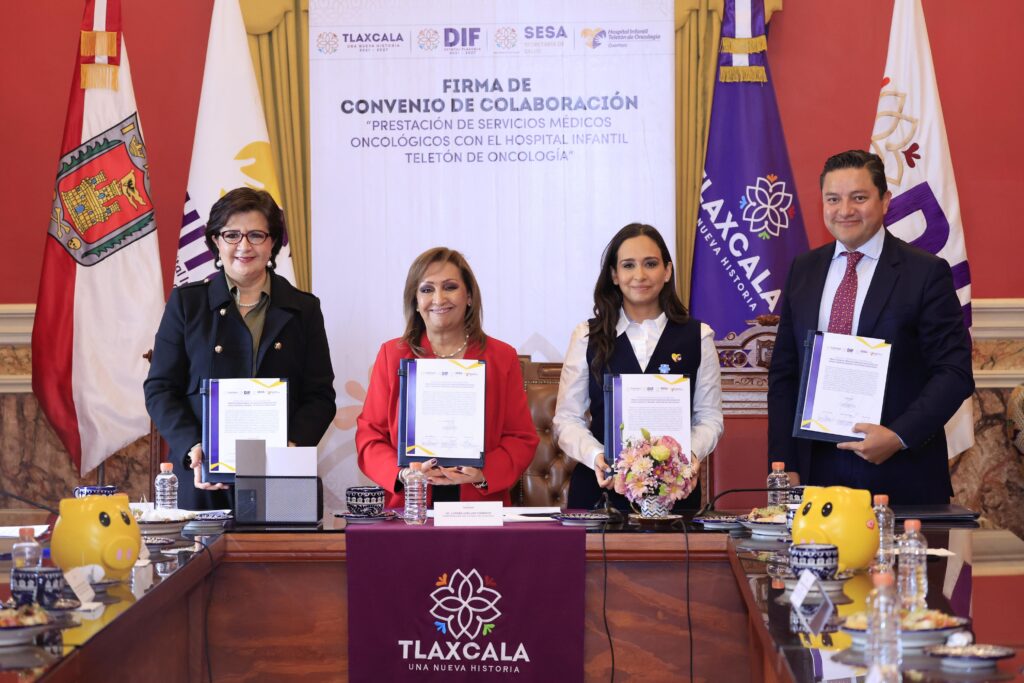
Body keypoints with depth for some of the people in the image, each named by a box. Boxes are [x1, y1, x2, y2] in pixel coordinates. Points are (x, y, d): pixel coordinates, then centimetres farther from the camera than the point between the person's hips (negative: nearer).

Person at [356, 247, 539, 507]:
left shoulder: (502, 358, 12)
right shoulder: (392, 355, 13)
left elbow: (522, 438, 8)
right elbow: (369, 434, 9)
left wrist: (482, 474, -11)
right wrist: (403, 473, -11)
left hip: (481, 507, -1)